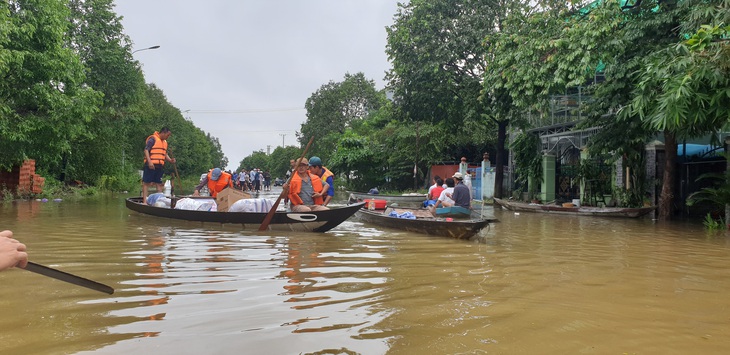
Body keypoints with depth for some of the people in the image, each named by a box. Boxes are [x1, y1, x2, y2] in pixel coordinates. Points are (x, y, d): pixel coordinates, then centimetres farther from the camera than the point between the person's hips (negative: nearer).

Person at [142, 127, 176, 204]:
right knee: (147, 183, -3)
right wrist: (149, 162, -23)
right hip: (150, 165, -8)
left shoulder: (164, 142, 17)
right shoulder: (153, 139, -8)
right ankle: (144, 201, -3)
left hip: (159, 166, 8)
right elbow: (146, 150, -13)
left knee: (159, 184, 10)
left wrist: (170, 160, 5)